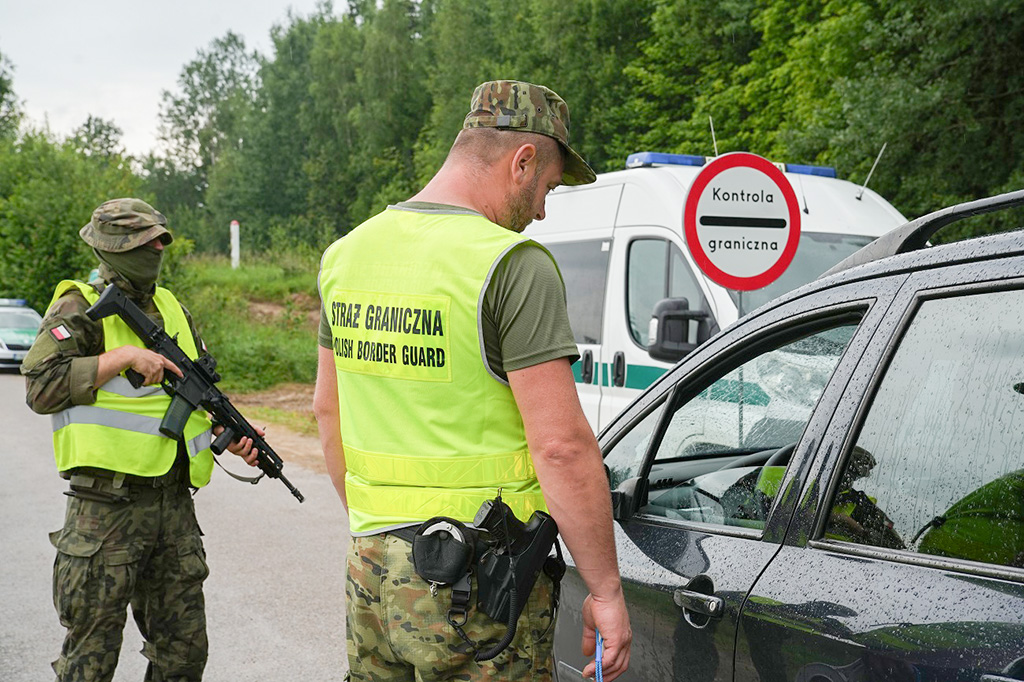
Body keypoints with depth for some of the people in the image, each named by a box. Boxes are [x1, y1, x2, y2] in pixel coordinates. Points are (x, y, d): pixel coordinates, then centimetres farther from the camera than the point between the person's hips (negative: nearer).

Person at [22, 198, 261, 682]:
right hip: (106, 508, -6)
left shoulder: (172, 309, 15)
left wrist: (234, 437, 4)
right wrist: (123, 356, -20)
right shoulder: (80, 308, -5)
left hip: (175, 502, 6)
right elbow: (41, 387, -18)